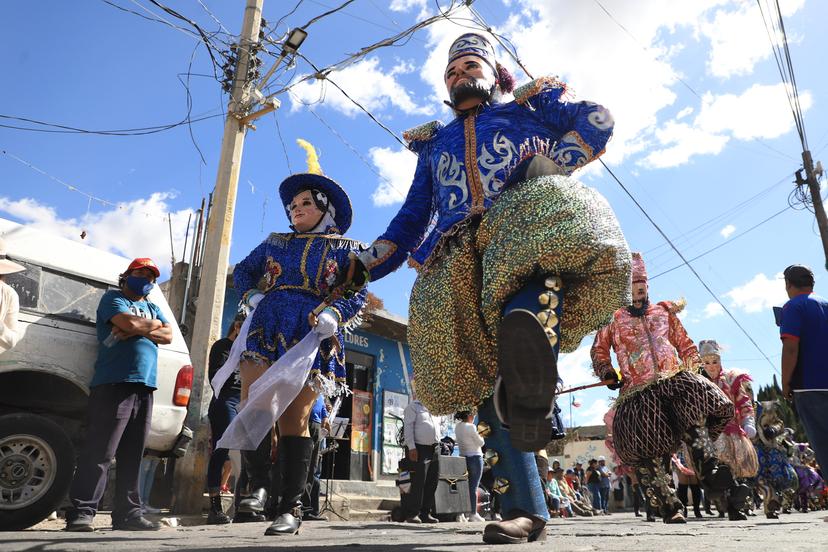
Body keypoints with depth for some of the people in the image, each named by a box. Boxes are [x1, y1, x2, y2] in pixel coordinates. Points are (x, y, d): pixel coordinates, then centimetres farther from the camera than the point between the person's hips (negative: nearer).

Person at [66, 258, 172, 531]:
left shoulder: (152, 308, 26)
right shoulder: (113, 298, 9)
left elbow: (167, 336, 9)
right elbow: (128, 323, -12)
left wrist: (138, 329, -6)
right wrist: (153, 324, 6)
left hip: (144, 387, 6)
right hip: (114, 384, -6)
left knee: (133, 455, 6)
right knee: (100, 452, -10)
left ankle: (128, 512, 10)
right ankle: (81, 512, -4)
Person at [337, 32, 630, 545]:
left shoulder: (530, 105, 27)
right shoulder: (434, 143, 34)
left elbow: (597, 118, 14)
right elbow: (410, 220, 27)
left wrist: (552, 167, -2)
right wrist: (361, 267, 13)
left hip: (527, 219, -1)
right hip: (459, 259, 2)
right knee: (483, 373, -9)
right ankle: (526, 510, -5)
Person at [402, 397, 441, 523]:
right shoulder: (413, 406, 0)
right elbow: (408, 427, -8)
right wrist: (411, 447, -17)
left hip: (435, 448, 7)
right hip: (421, 448, -7)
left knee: (432, 482, 6)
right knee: (419, 482, -9)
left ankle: (426, 513, 12)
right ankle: (413, 514, -3)